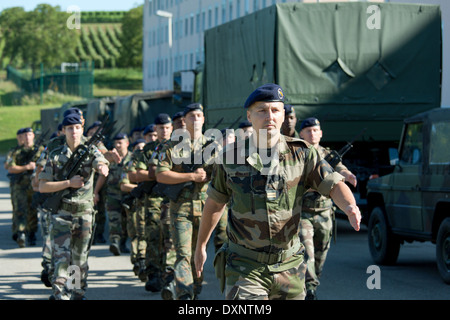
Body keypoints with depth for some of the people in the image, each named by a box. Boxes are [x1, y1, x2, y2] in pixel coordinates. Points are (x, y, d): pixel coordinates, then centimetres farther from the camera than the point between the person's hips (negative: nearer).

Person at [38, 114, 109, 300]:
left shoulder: (90, 152, 2)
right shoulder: (55, 156, 2)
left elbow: (102, 164, -22)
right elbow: (42, 187, -3)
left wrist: (102, 168, -47)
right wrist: (69, 183, -14)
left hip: (83, 214, 1)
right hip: (61, 214, -1)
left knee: (80, 259, 10)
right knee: (61, 258, -11)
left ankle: (79, 295, 24)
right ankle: (61, 296, -10)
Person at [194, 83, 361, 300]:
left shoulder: (301, 154, -1)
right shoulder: (231, 158, -1)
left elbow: (334, 184, -8)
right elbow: (214, 203, 11)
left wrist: (350, 207, -30)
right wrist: (200, 245, 18)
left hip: (288, 266, 2)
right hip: (245, 267, -2)